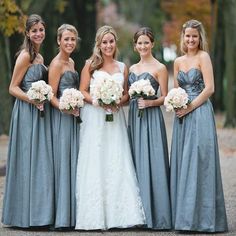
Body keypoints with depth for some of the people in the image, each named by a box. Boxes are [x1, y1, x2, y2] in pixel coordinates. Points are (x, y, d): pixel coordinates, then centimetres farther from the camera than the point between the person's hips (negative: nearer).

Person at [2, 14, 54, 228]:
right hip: (27, 113, -9)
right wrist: (33, 99, -23)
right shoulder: (25, 56, -9)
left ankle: (38, 213, 15)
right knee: (29, 159, -6)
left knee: (41, 160, 9)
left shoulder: (39, 57, 16)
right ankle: (26, 214, 0)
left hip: (40, 113, 9)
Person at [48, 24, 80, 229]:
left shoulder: (71, 62, 16)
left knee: (74, 162, 9)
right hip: (62, 118, -9)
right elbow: (51, 96, -13)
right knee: (63, 162, -8)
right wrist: (65, 108, -27)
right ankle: (62, 217, -5)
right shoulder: (56, 64, -9)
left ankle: (73, 213, 14)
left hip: (73, 117, 9)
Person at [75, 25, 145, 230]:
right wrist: (96, 101, -15)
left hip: (115, 118, 3)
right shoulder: (90, 65, 5)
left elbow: (126, 94, 14)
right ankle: (95, 215, -3)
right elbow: (82, 91, 1)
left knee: (117, 163, -4)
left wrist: (118, 102, -6)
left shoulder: (122, 67, 13)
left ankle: (117, 213, -2)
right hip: (94, 119, -3)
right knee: (95, 163, -5)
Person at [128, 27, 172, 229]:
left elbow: (165, 98, -4)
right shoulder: (132, 68, 15)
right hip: (134, 118, 6)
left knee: (152, 163, -9)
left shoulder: (160, 68, -3)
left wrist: (150, 102, -19)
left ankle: (156, 214, -5)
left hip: (151, 118, -6)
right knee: (135, 162, 6)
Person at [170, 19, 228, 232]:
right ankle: (184, 215, 14)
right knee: (182, 164, 7)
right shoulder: (178, 61, 14)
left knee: (197, 163, -7)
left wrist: (190, 107, -13)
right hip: (183, 117, 7)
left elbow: (209, 88, -11)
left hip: (200, 114, -7)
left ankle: (201, 218, -2)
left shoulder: (203, 57, -5)